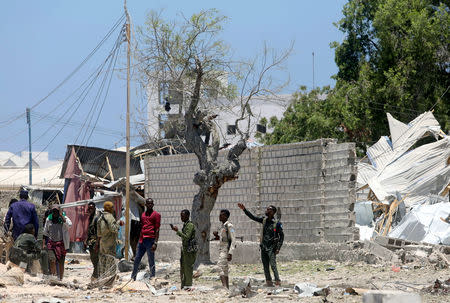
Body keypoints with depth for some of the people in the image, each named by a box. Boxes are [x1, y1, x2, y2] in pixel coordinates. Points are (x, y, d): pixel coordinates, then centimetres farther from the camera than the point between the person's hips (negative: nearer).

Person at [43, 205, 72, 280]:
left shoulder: (64, 218, 0)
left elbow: (69, 225, -22)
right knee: (52, 261, -9)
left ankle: (60, 279, 7)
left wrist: (61, 215, -18)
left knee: (61, 261, -1)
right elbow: (45, 232, 16)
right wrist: (43, 243, 11)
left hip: (61, 243, -2)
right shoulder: (49, 219, 9)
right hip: (51, 242, 2)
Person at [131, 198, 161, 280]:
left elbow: (157, 230, -5)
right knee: (136, 260, 8)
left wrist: (155, 243, -13)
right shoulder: (143, 215, 19)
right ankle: (133, 277, 17)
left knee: (151, 261, -3)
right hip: (142, 240, 6)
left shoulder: (156, 214, 0)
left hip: (150, 240, -6)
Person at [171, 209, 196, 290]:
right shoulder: (185, 225, 14)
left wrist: (177, 231, -21)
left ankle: (188, 286, -3)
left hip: (190, 250, -10)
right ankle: (183, 286, 19)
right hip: (184, 249, 10)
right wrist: (175, 230, 14)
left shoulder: (190, 225, -15)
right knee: (183, 268, 12)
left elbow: (187, 237, -24)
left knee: (188, 268, -7)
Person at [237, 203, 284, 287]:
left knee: (273, 265, -15)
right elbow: (253, 217, 12)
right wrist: (244, 209, 4)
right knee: (265, 266, 6)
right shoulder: (264, 220, 8)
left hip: (271, 247, -6)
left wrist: (278, 248, -12)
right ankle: (268, 282, 12)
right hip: (263, 247, 6)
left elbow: (281, 236, -6)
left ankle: (278, 282, -13)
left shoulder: (277, 223, -8)